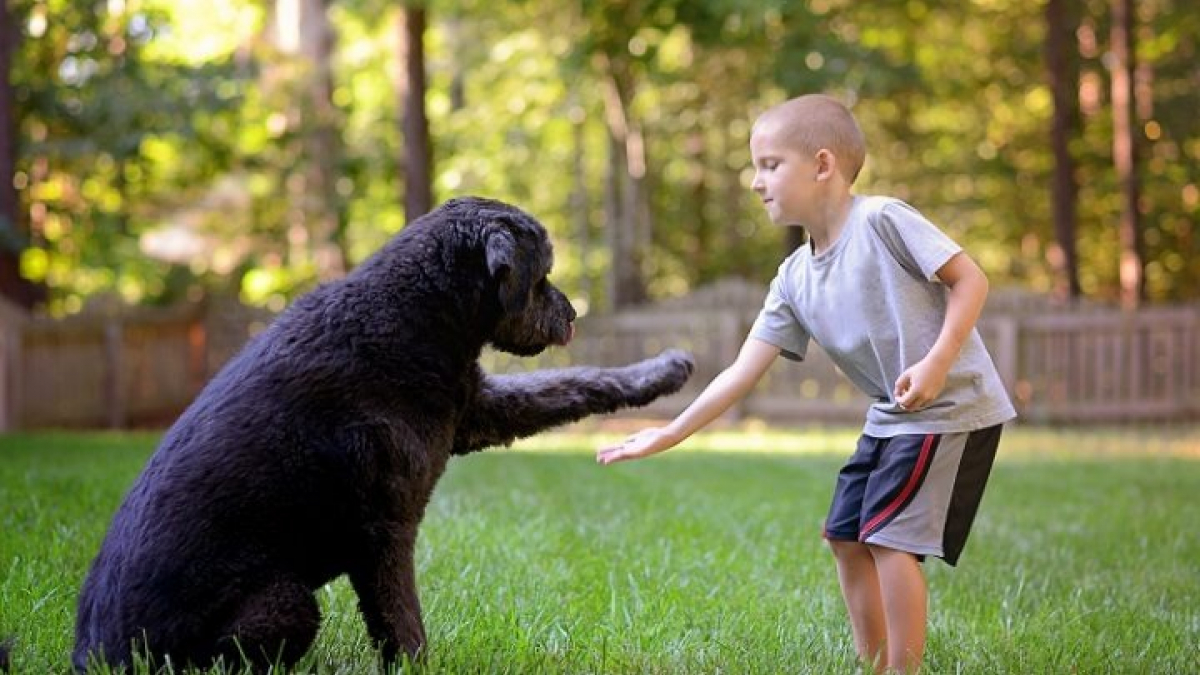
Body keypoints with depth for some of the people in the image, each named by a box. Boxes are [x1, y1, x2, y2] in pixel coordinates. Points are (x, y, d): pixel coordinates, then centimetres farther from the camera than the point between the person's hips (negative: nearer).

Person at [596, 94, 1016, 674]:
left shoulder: (881, 220, -15)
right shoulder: (794, 279, 5)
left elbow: (970, 279, -13)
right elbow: (742, 372, 3)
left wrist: (936, 363, -25)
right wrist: (670, 434, -1)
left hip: (952, 407, -8)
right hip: (889, 416, 8)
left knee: (889, 535, -14)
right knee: (846, 536, 10)